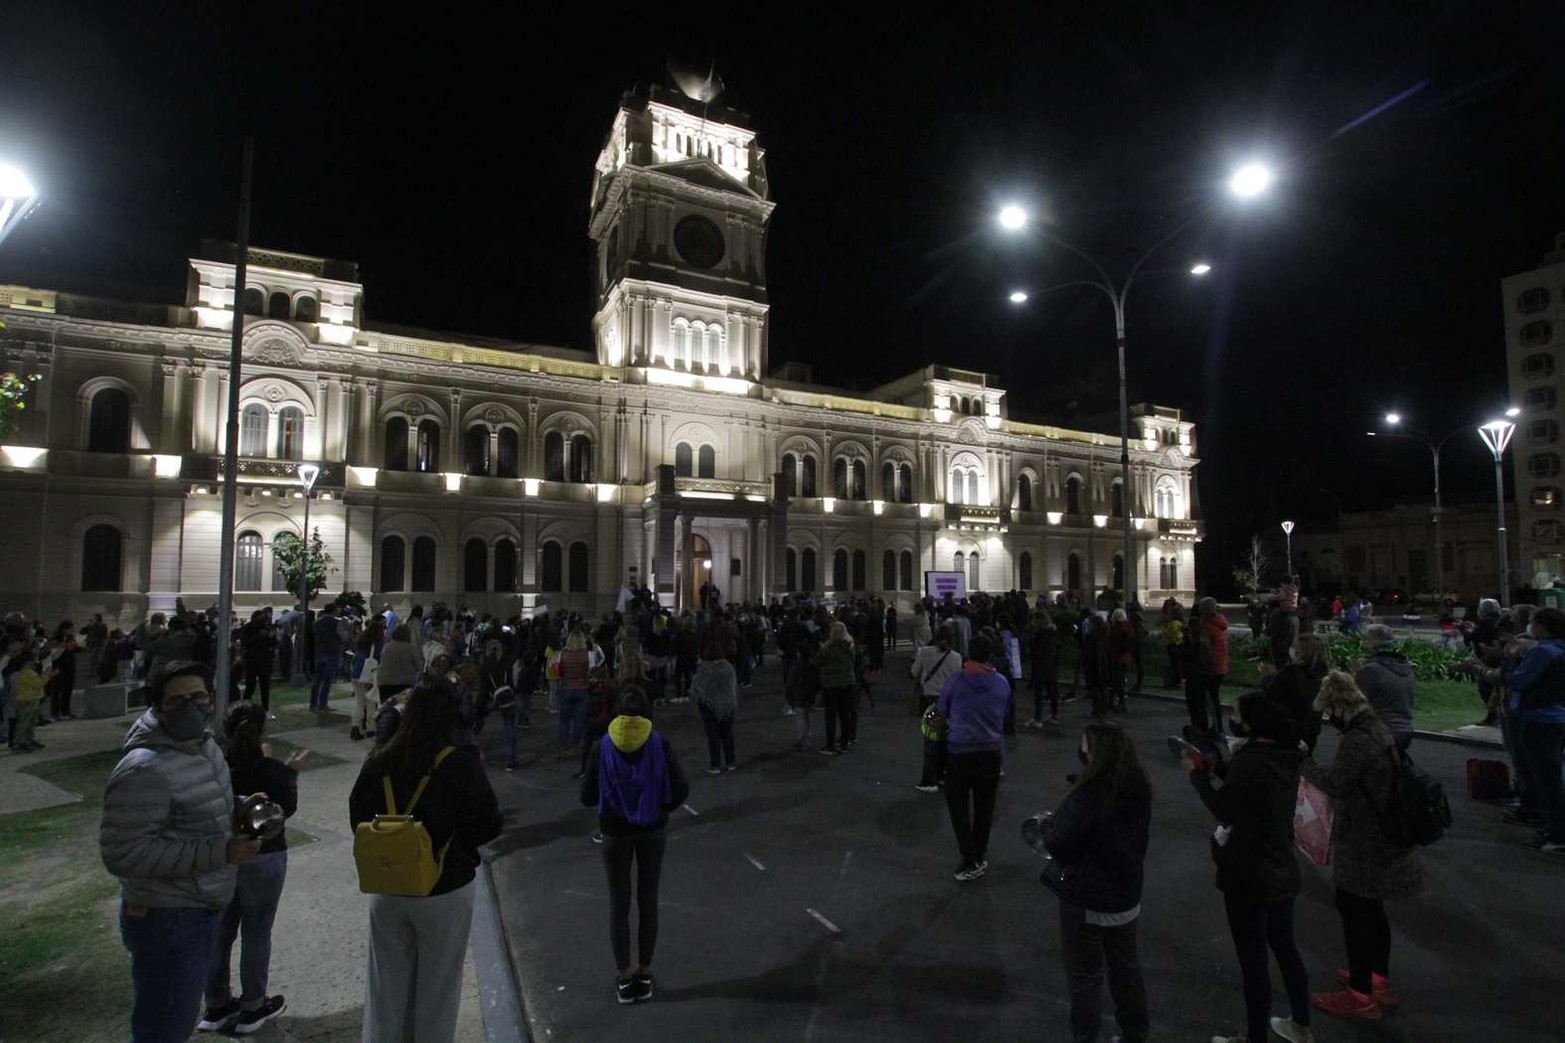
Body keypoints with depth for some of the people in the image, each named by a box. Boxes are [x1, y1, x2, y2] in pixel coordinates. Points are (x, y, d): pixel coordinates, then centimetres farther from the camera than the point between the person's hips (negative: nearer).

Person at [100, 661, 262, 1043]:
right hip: (168, 919, -9)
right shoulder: (144, 770, -26)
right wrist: (219, 853, -28)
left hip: (200, 909, 9)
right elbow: (122, 853, -27)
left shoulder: (203, 743, 3)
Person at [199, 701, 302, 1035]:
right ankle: (252, 1009, 26)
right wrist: (289, 771, 8)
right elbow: (288, 807, -2)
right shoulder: (273, 771, -18)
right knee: (256, 934, 12)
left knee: (219, 932, 19)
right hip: (262, 860, -3)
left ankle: (216, 1007, 33)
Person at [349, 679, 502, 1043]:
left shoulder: (379, 763, -11)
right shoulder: (463, 767, -22)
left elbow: (357, 819, 2)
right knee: (437, 982, 16)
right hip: (446, 890, -3)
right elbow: (489, 826, -16)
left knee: (389, 979, 22)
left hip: (388, 889, 4)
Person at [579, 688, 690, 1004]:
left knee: (619, 902, 14)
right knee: (648, 899, 14)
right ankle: (644, 974, 25)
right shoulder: (659, 744, -13)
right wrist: (661, 808, 5)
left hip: (615, 832, 0)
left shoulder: (603, 747, -12)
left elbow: (587, 797, -8)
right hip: (652, 830, 0)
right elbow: (680, 790, -14)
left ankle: (624, 977, 23)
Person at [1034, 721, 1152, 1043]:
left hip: (1086, 898, -7)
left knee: (1084, 975, 12)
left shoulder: (1089, 796, -29)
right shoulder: (1139, 790, -6)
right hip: (1125, 895, 7)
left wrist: (1048, 823, -4)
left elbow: (1058, 845, -23)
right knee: (1126, 966, 25)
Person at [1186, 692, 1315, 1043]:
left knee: (1253, 962, 8)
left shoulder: (1250, 761, -28)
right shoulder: (1284, 755, -2)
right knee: (1285, 948, 25)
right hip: (1283, 872, 9)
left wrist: (1197, 773, -6)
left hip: (1249, 878, -9)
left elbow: (1224, 810, -17)